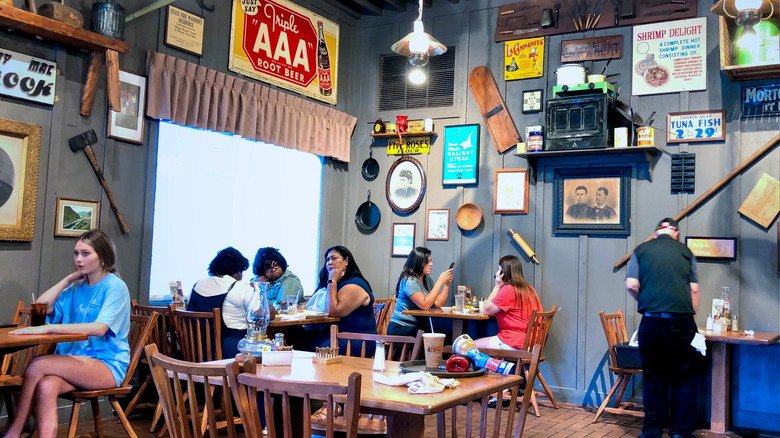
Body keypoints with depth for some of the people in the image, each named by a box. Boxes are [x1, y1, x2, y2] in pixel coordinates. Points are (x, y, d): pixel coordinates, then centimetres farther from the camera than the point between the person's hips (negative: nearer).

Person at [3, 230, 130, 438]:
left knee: (38, 365, -25)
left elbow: (100, 328, -22)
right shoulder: (76, 288, 15)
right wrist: (68, 279, 4)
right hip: (76, 362, 5)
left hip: (107, 364, -5)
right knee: (46, 386, -29)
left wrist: (48, 328, -28)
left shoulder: (115, 286, -7)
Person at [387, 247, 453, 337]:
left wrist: (447, 284, -5)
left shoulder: (427, 279, 12)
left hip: (417, 325, 8)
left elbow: (439, 303, 5)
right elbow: (425, 305, -23)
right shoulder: (409, 281, -13)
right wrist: (439, 282, -21)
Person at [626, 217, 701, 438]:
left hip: (651, 321, 1)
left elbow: (631, 285, 0)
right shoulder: (685, 252, 10)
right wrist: (690, 316, 15)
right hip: (682, 320, 0)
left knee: (653, 377, 9)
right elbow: (694, 289, 6)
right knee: (684, 378, 10)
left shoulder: (641, 250, 8)